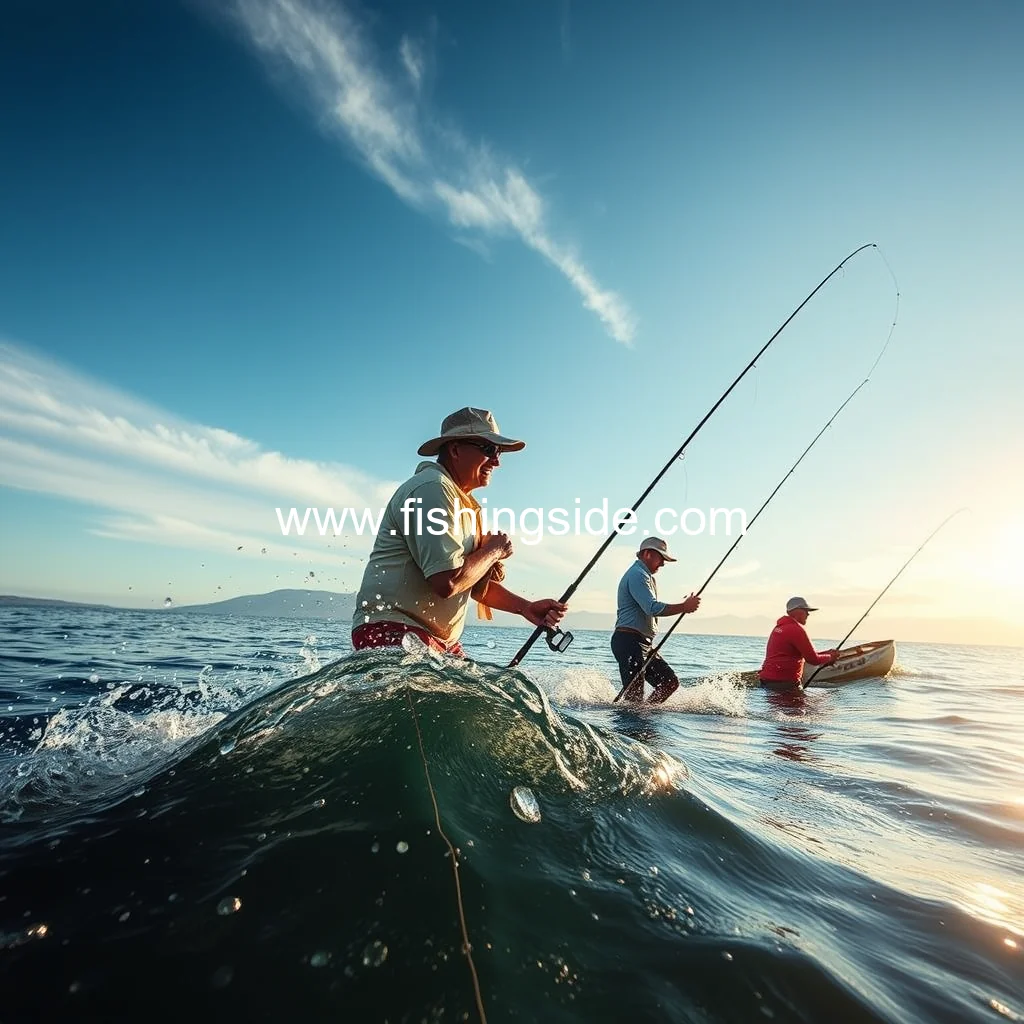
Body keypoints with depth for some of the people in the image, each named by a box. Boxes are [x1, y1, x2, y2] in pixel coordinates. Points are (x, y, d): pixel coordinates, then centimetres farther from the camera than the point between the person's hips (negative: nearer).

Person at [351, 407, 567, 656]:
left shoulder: (464, 503, 17)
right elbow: (447, 582, -25)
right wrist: (494, 551, -8)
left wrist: (525, 607, 4)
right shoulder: (432, 488, -15)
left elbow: (475, 584, 17)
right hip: (393, 631, -10)